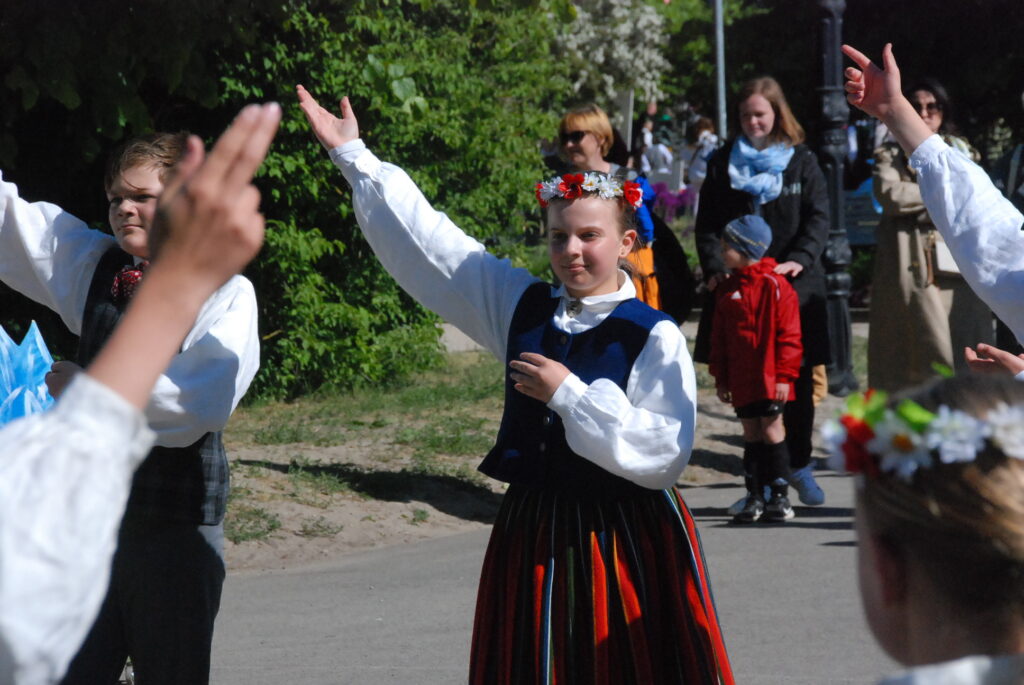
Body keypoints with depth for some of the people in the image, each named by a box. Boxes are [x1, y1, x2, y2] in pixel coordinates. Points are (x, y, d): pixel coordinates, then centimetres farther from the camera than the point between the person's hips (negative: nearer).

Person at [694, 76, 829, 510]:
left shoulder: (801, 161, 8)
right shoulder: (723, 163, 10)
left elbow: (818, 218, 1)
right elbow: (707, 225, 8)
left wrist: (799, 260, -15)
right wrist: (715, 269, -8)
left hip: (794, 285, 0)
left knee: (798, 379, 6)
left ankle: (799, 465, 23)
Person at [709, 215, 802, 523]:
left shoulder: (775, 286, -9)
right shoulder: (726, 290, 9)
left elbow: (789, 335, -10)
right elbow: (719, 337, 13)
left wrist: (784, 375, -13)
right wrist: (720, 377, 10)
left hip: (769, 379, -5)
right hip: (740, 380, 6)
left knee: (772, 431, -3)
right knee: (751, 434, 8)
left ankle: (780, 496, 4)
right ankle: (754, 497, 13)